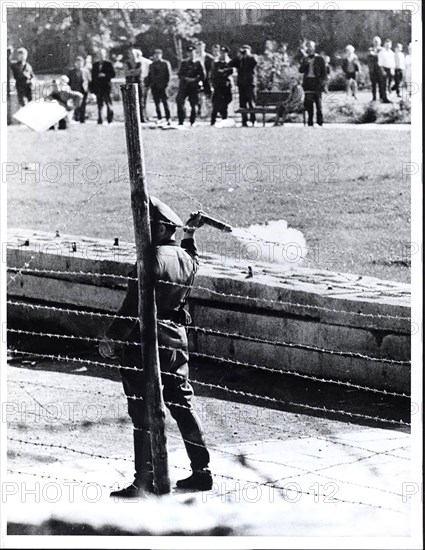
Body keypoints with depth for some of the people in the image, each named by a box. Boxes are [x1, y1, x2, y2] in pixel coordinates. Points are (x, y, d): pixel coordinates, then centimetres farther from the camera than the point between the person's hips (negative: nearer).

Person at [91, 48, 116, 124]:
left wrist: (105, 75, -16)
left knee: (108, 102, -11)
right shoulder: (95, 64, 13)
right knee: (99, 104, 3)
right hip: (97, 87, 3)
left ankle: (110, 119, -4)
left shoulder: (108, 64, 3)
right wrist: (92, 88, 7)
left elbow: (113, 74, 0)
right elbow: (93, 76, 13)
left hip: (106, 86, -3)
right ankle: (100, 120, 5)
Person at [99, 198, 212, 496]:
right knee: (183, 405, 16)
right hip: (177, 338, 8)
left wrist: (113, 337, -14)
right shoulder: (186, 258, 5)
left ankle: (144, 481, 1)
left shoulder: (152, 260, -19)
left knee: (144, 413, -2)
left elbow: (135, 306, -21)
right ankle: (202, 471, 21)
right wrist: (190, 234, 40)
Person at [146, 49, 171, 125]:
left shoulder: (165, 64, 4)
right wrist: (148, 84, 7)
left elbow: (168, 74, -1)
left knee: (165, 102, -8)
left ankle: (168, 118, -9)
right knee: (156, 102, 5)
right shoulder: (152, 65, 16)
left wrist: (165, 83, -10)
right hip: (154, 86, 4)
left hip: (162, 86, -4)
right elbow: (149, 75, 19)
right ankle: (159, 118, 11)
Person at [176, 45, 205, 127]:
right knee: (180, 102, -13)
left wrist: (194, 80, -10)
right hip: (184, 86, 2)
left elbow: (202, 76, 3)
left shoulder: (198, 64, 5)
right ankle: (181, 123, -11)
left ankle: (192, 123, 10)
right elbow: (179, 74, 9)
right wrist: (186, 78, -9)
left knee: (194, 105, -2)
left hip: (194, 87, -2)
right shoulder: (184, 63, 12)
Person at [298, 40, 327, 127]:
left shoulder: (319, 59, 1)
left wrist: (324, 83, -10)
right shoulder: (305, 59, 14)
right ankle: (310, 122, 6)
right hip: (308, 83, 4)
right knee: (308, 104, 1)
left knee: (318, 103, -2)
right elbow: (301, 70, 7)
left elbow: (324, 72, 0)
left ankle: (320, 122, 5)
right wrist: (305, 64, -11)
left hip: (317, 83, -4)